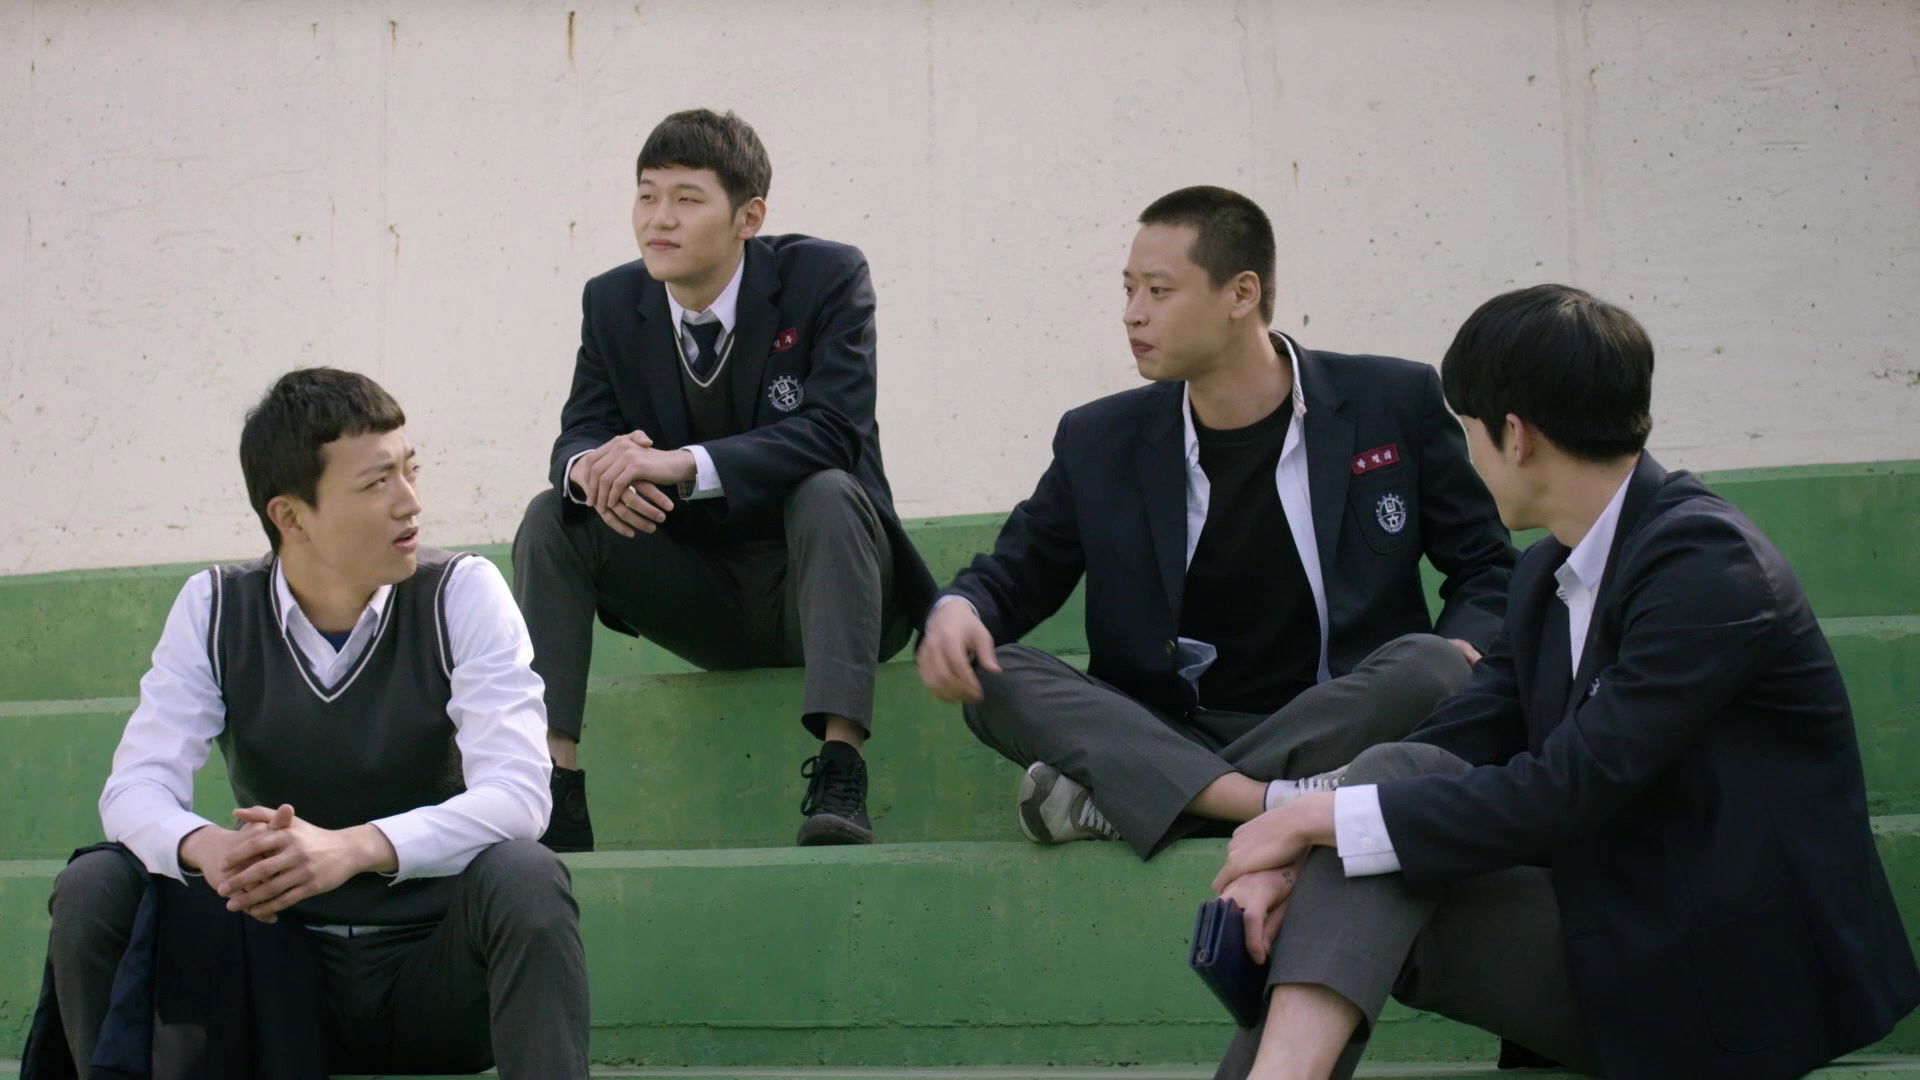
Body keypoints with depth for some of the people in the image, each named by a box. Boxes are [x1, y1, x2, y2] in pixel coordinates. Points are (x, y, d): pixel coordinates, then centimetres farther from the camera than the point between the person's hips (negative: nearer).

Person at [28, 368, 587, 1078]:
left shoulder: (463, 594, -7)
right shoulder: (214, 609, 0)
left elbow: (518, 793, -19)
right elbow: (135, 790, -8)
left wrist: (356, 847, -36)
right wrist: (204, 848, -33)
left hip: (434, 964, -2)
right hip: (282, 962, 2)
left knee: (523, 877, -32)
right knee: (91, 888, -17)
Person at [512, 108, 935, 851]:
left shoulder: (826, 278, -13)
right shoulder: (613, 302, 1)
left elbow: (832, 430, -25)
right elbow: (579, 433, -3)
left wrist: (683, 464, -38)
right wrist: (591, 468, -31)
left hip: (812, 589, -4)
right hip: (701, 595, 4)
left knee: (830, 492, -34)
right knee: (552, 517, -14)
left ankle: (839, 774, -42)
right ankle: (553, 783, -21)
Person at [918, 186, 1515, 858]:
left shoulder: (1395, 404, 3)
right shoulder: (1100, 442, 8)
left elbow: (1487, 569, 9)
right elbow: (1012, 574, 13)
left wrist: (1462, 647, -14)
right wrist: (958, 608, -12)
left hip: (1330, 737, -1)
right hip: (1168, 742, 2)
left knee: (1431, 666, -32)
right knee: (993, 677, -21)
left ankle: (1112, 800, -32)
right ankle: (1273, 803, -38)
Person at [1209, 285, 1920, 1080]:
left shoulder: (1704, 562, -17)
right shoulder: (1548, 577, 11)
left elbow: (1565, 792, -23)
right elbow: (1454, 744, 1)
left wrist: (1321, 816, -18)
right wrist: (1293, 853, -16)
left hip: (1734, 976, -7)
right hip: (1614, 934, 7)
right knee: (1396, 774, -11)